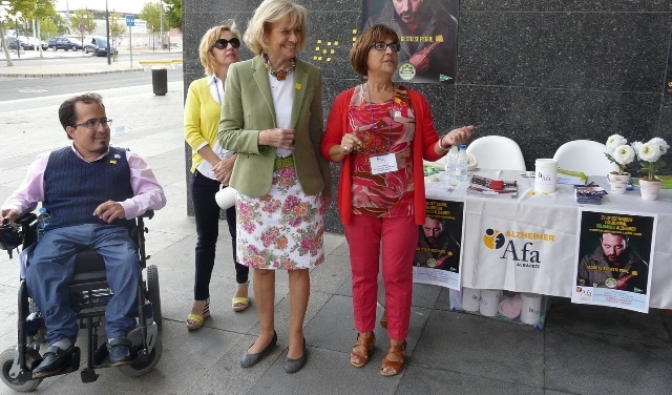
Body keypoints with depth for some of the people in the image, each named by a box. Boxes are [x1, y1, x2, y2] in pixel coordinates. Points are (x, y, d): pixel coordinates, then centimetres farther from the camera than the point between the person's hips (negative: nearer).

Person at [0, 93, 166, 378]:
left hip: (111, 230, -1)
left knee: (128, 262, -34)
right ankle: (62, 339, -22)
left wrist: (126, 207, -11)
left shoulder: (126, 160, 16)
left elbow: (156, 194, 8)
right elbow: (24, 195, 21)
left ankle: (117, 335, -22)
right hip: (61, 232, 1)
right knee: (38, 267, -32)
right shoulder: (49, 162, 21)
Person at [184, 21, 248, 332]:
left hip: (240, 174, -1)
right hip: (206, 174, 1)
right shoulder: (198, 88, 4)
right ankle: (200, 301, 15)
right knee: (206, 239, 6)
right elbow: (191, 131, -3)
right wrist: (217, 163, -13)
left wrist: (233, 161, -17)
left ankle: (242, 287, 32)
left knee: (240, 233, 12)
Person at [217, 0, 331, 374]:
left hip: (301, 183, 1)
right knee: (261, 264, 12)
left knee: (298, 264, 8)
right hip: (257, 185, 0)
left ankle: (296, 336, 28)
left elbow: (316, 134, 7)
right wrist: (262, 137, -23)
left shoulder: (311, 76, -1)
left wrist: (326, 183, 10)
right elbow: (227, 134, -4)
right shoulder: (240, 73, -6)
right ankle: (266, 332, 33)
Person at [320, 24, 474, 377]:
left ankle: (396, 343, 26)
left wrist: (447, 142, -17)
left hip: (402, 205, 0)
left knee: (398, 275, 9)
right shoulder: (346, 101, -1)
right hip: (359, 204, 0)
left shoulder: (414, 101, 1)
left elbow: (427, 149, 3)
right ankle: (365, 335, 33)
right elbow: (328, 149, 3)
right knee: (363, 273, 13)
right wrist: (343, 147, -19)